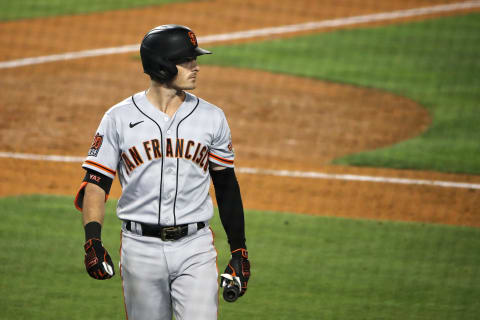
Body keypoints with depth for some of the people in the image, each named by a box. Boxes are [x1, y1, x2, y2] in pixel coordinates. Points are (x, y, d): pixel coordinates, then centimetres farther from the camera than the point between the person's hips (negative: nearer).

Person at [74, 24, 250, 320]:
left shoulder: (211, 117, 5)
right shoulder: (119, 118, 0)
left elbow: (227, 186, 11)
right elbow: (96, 183, -2)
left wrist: (239, 252, 7)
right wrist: (93, 241, -17)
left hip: (195, 250, 1)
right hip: (141, 249, -1)